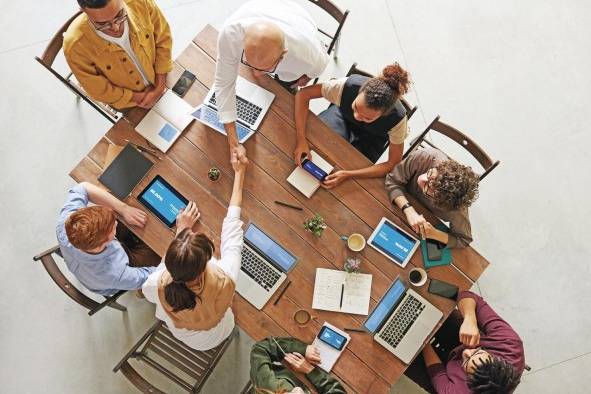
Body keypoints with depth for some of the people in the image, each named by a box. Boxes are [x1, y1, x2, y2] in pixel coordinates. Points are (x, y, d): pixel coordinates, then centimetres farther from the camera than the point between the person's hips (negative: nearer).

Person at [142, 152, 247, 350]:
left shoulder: (159, 285, -42)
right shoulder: (224, 280, -46)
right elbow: (232, 224, -30)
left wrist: (181, 231, -14)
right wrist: (239, 172, -17)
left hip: (177, 332, 1)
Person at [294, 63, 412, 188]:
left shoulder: (397, 118, -40)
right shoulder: (348, 86, -40)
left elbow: (394, 165, -30)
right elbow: (303, 94, -29)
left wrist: (348, 174, -39)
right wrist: (301, 140, -40)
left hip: (372, 136, -1)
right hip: (343, 114, 1)